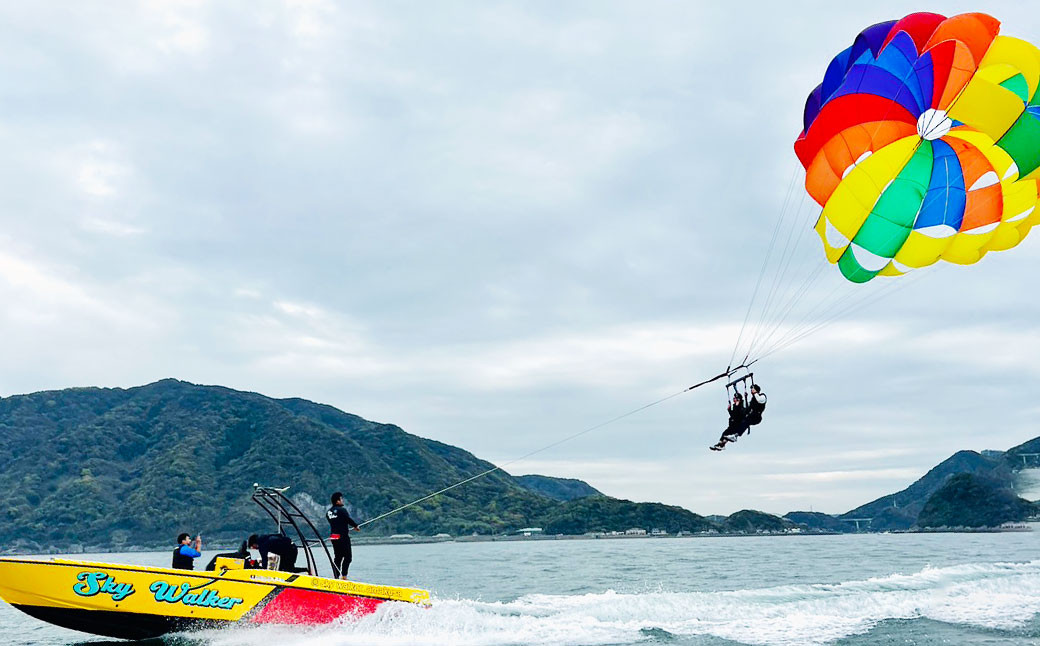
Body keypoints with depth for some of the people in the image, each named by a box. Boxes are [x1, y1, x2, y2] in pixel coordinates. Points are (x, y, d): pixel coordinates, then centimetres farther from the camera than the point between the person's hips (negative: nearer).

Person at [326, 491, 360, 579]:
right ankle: (343, 575, -11)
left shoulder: (328, 512, 11)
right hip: (343, 536, -7)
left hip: (333, 536, 8)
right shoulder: (342, 510, -12)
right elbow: (349, 520, -11)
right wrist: (356, 526, 8)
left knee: (337, 557, 14)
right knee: (348, 557, -2)